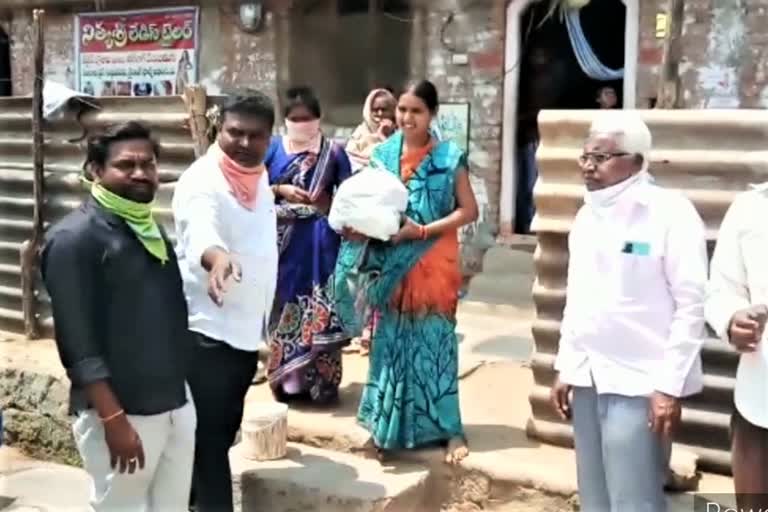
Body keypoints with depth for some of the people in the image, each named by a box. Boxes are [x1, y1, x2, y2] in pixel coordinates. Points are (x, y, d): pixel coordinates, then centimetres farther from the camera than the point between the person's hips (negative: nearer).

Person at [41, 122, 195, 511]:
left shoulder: (152, 228, 12)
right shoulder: (74, 238, -14)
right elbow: (78, 341, -18)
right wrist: (113, 419, -20)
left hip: (178, 403, 8)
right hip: (122, 413, -7)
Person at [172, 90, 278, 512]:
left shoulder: (259, 175, 6)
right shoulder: (202, 180, -19)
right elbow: (200, 230, -42)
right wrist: (218, 257, -65)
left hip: (247, 326, 8)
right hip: (207, 329, -8)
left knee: (224, 430, 20)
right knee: (208, 437, -2)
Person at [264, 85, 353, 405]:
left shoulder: (334, 152, 3)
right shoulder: (273, 148, 6)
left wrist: (328, 203, -15)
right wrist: (281, 190, -11)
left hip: (320, 238, -1)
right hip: (283, 239, 1)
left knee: (320, 310, -2)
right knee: (284, 306, 5)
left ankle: (320, 380, 8)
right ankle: (286, 378, 16)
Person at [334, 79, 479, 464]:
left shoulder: (449, 158, -5)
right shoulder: (382, 154, 6)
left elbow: (469, 210, -7)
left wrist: (422, 231, -17)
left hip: (431, 262, -3)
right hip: (389, 262, 3)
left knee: (432, 340, 0)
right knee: (391, 340, 9)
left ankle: (447, 428, 10)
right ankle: (389, 425, 21)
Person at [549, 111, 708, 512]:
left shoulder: (671, 213, -10)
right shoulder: (587, 215, 11)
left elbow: (691, 305, -12)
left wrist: (670, 386, -14)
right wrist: (565, 366, 14)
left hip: (640, 382, -7)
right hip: (587, 377, 7)